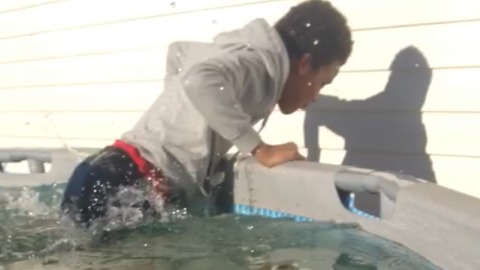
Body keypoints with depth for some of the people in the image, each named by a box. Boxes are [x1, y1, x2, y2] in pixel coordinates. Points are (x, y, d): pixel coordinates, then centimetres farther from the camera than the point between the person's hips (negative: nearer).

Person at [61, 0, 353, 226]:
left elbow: (178, 51, 37)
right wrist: (261, 150, -20)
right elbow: (200, 81, -32)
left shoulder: (240, 51, 18)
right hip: (127, 180, -9)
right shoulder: (263, 60, -10)